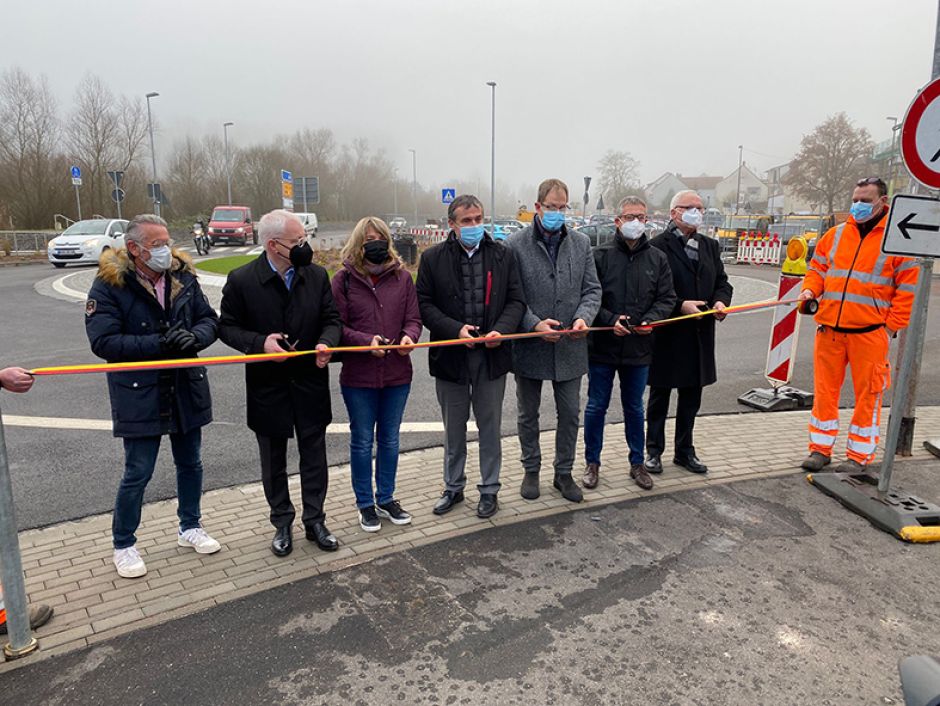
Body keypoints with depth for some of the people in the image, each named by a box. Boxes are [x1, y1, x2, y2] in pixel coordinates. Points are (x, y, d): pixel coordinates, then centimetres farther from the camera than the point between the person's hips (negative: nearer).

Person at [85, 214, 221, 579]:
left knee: (190, 464, 17)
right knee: (137, 474, 4)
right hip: (140, 396, -5)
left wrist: (194, 337, -19)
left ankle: (190, 528, 37)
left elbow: (210, 320, 4)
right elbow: (103, 341, -18)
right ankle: (123, 546, 25)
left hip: (186, 390, 5)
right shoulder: (109, 285, -12)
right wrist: (159, 345, -26)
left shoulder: (183, 276, 1)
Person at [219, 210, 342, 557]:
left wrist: (326, 342, -18)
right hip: (268, 386, -2)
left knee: (314, 455, 11)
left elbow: (331, 318, 4)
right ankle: (282, 524, 31)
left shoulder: (317, 275, -3)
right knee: (273, 460, 12)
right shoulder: (241, 280, -11)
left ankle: (315, 521, 28)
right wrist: (260, 342, -21)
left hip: (310, 382, 2)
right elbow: (227, 327, -3)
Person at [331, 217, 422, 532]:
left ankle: (386, 498, 33)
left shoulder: (402, 276, 3)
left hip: (397, 375, 3)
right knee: (362, 441, 10)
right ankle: (365, 504, 27)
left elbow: (413, 318, 4)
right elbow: (337, 326, -6)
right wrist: (366, 341, -21)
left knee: (389, 439, 16)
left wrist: (409, 336, -18)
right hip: (358, 377, -2)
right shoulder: (343, 279, -4)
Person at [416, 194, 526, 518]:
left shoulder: (502, 255, 2)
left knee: (490, 427, 11)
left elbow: (516, 300, 3)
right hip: (450, 356, 0)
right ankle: (453, 487, 33)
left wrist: (501, 330, -15)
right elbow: (424, 304, -2)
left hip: (491, 355, 0)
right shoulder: (433, 258, -1)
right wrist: (455, 329, -16)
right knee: (454, 429, 15)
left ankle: (489, 489, 28)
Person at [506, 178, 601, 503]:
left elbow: (592, 289, 5)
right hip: (529, 346, -2)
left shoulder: (581, 243, 5)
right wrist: (534, 323, -21)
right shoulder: (516, 244, -7)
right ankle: (531, 470, 33)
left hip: (570, 346, 3)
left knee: (570, 414, 11)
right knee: (528, 414, 13)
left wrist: (583, 317, -14)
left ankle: (564, 473, 30)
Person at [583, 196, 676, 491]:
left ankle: (637, 463, 31)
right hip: (602, 346, -2)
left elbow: (666, 298, 4)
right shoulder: (600, 255, -5)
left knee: (634, 408, 16)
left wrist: (650, 319, -14)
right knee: (596, 407, 9)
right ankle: (592, 463, 25)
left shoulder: (658, 258, 4)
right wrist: (610, 320, -21)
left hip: (639, 348, 2)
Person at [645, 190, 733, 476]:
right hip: (667, 335, -6)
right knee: (659, 398, 9)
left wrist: (721, 301, -6)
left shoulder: (710, 246, 12)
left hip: (699, 337, 6)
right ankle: (654, 450, 23)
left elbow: (722, 282, 14)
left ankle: (685, 451, 30)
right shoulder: (658, 246, -10)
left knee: (691, 399, 15)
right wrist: (680, 306, -22)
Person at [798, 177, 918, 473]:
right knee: (825, 389, 8)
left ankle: (859, 454, 17)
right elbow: (818, 268, 20)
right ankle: (821, 448, 20)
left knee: (867, 394, 4)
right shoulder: (836, 234, 10)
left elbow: (908, 288, -2)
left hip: (870, 332, -3)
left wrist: (891, 326, -7)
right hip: (829, 327, 4)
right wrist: (810, 290, 0)